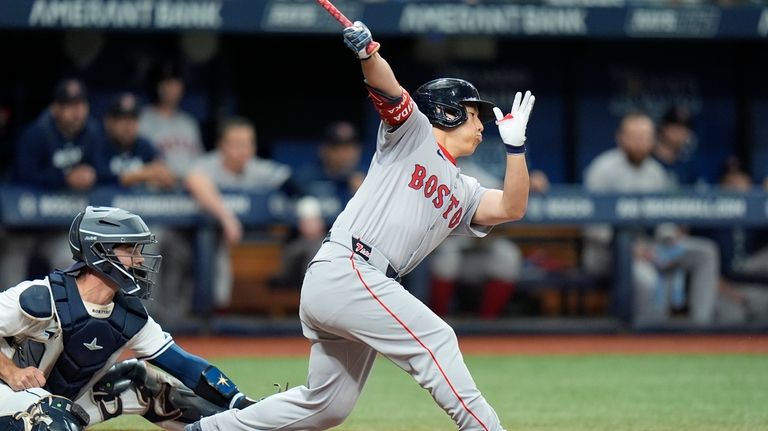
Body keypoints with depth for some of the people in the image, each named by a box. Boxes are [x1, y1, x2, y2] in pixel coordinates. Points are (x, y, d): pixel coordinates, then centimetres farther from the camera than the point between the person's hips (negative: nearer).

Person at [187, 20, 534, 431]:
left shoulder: (463, 194, 23)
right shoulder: (414, 132, 5)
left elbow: (511, 208, 9)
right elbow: (386, 88, -12)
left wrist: (515, 145, -1)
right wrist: (366, 53, -32)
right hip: (344, 270, -9)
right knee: (435, 339, -18)